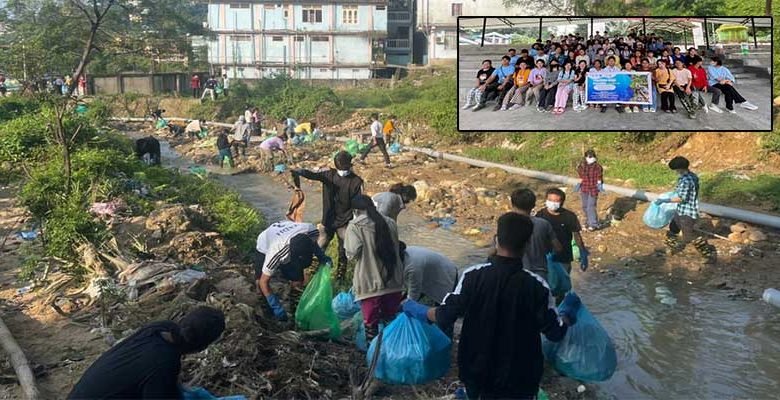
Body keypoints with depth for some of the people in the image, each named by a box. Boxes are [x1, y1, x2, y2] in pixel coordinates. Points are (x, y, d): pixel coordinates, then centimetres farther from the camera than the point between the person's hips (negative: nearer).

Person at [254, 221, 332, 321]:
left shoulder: (312, 231, -36)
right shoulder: (276, 253, -45)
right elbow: (263, 282, -32)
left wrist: (322, 256, -23)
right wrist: (277, 307, -35)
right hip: (264, 246, -3)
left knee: (298, 282, -9)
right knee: (260, 282, -18)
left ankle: (294, 308, 17)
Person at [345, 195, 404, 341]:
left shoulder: (355, 226, -10)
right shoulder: (390, 223, 6)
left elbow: (353, 253, -18)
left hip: (371, 283, -5)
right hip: (393, 280, 5)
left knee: (371, 321, 9)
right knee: (390, 320, 19)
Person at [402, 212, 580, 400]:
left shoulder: (473, 276, -17)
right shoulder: (536, 285, -18)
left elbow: (444, 317, -14)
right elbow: (555, 332, -10)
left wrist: (415, 309, 5)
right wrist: (568, 312, 11)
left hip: (478, 372, 1)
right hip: (519, 378, -1)